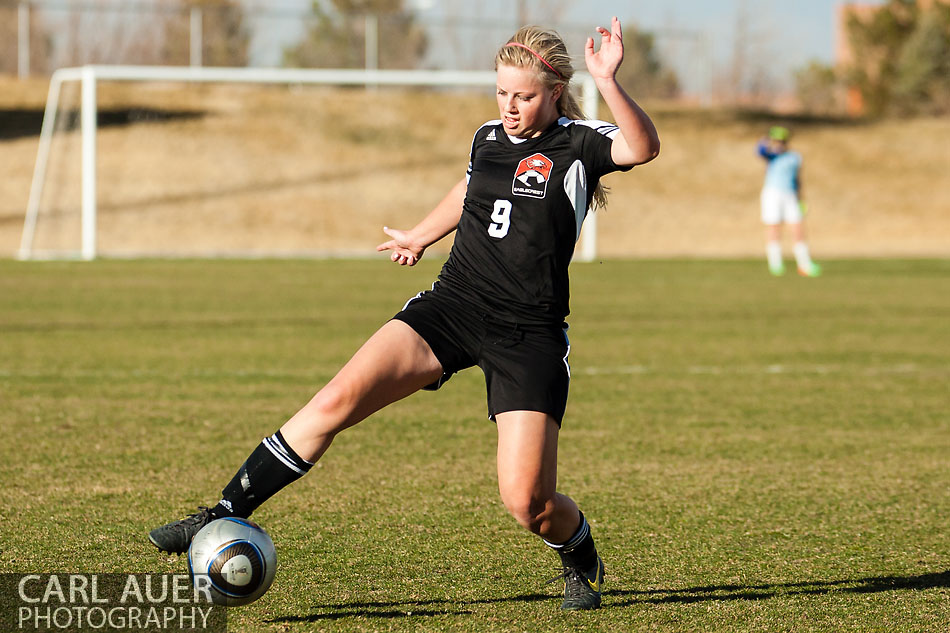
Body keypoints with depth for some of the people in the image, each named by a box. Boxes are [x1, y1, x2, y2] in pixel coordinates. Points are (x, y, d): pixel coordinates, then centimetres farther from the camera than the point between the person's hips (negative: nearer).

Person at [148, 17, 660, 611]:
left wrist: (607, 82, -41)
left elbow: (643, 148, -27)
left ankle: (581, 557, 24)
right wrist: (422, 235, 48)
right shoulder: (488, 138, 10)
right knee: (337, 400, -15)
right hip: (450, 308, 4)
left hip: (529, 336, -4)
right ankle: (225, 516, -9)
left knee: (527, 501, -12)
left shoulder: (579, 144, -6)